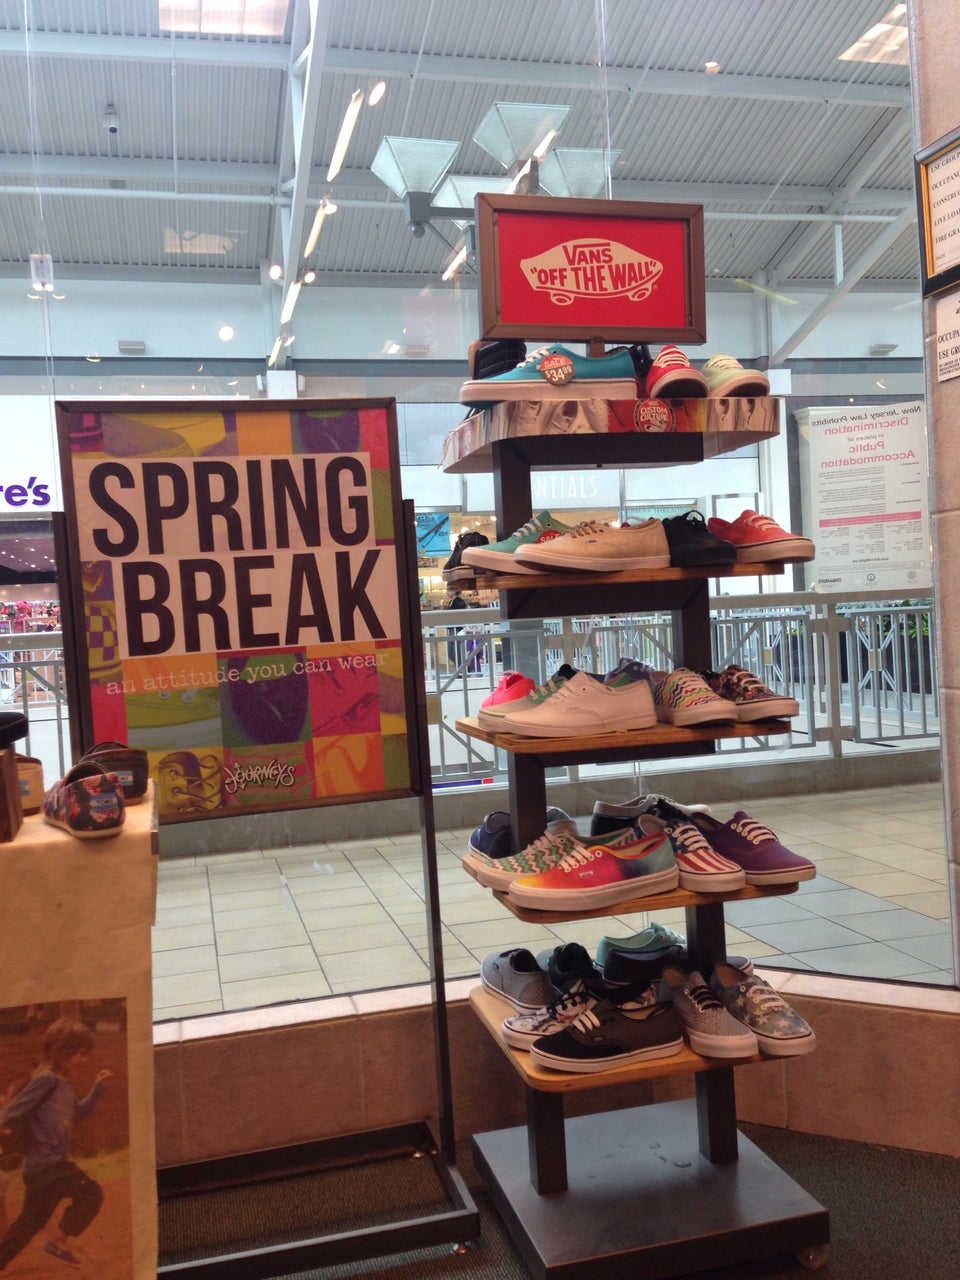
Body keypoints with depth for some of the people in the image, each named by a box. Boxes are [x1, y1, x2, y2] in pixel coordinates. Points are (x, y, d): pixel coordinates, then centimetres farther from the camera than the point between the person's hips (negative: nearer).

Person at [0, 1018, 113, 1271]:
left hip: (43, 1165, 10)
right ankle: (59, 1240, -4)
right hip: (45, 1163, -10)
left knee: (31, 1221, 20)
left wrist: (98, 1088, 21)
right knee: (91, 1193, -12)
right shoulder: (47, 1079, -14)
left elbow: (79, 1112, 29)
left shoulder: (66, 1085, 16)